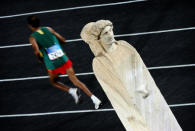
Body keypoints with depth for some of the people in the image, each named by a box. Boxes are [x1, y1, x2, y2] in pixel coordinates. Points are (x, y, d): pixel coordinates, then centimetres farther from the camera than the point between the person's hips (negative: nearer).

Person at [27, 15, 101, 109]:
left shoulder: (32, 38, -2)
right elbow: (63, 40, 11)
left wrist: (41, 60, 2)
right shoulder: (48, 29, 8)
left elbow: (37, 51, -19)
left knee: (53, 82, 25)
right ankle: (93, 98, -6)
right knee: (75, 81, 6)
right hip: (64, 60, 3)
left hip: (52, 66, -3)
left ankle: (71, 91, 2)